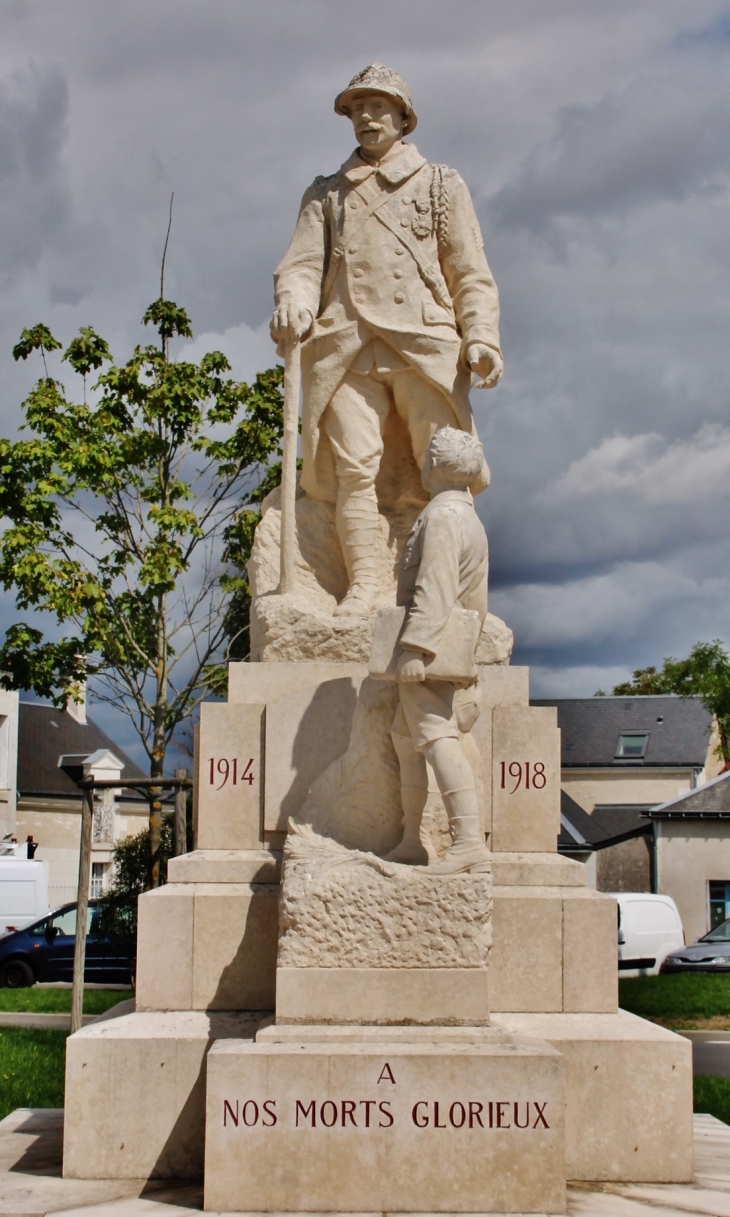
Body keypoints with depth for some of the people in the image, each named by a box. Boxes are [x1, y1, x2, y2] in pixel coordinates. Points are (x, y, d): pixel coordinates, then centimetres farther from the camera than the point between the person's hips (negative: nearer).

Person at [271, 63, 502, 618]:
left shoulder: (441, 184, 20)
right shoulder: (326, 193, 24)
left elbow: (471, 274, 11)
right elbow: (303, 263, 10)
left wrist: (482, 339, -5)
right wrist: (293, 302, -14)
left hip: (425, 343, -1)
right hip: (347, 346, 1)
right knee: (352, 467, -11)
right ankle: (361, 585, -9)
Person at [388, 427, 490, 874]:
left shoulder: (441, 515, -13)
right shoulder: (471, 520, 19)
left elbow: (435, 588, -25)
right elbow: (476, 600, 24)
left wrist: (416, 648, -30)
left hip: (429, 651, -10)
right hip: (451, 652, 10)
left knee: (437, 737, -19)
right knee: (405, 737, 18)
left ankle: (470, 841, -29)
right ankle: (411, 841, 23)